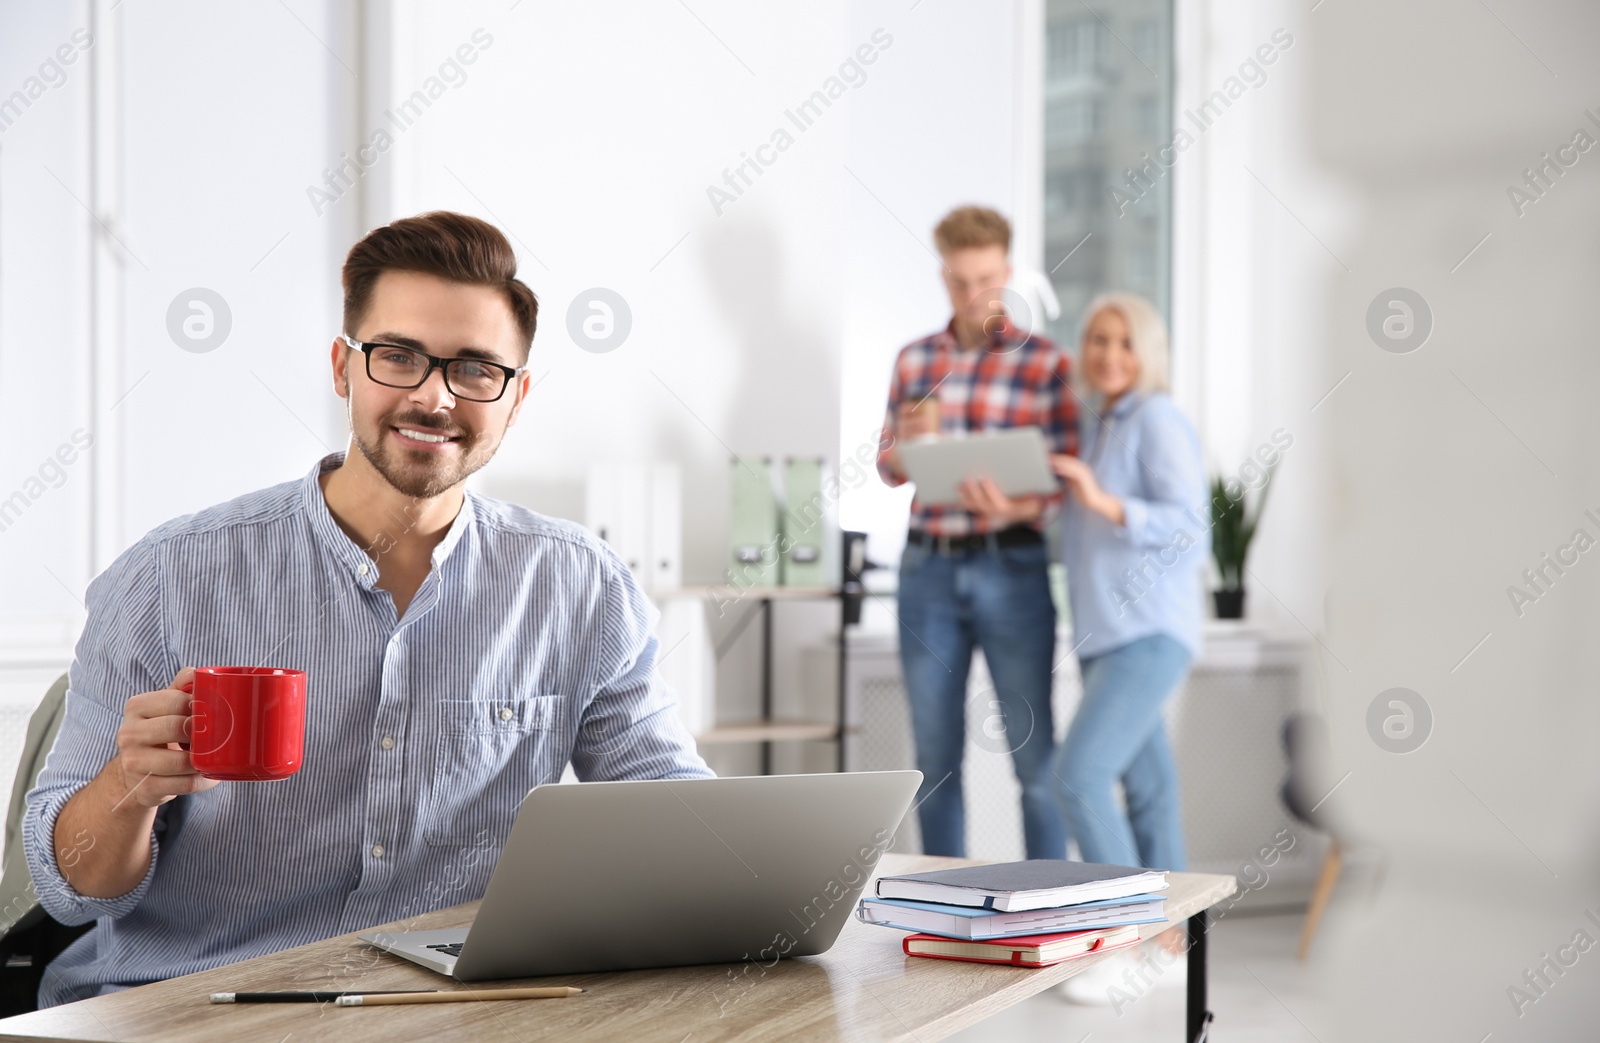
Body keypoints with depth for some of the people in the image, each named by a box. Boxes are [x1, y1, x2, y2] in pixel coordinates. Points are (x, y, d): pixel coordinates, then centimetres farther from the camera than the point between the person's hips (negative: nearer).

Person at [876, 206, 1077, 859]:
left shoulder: (1044, 363, -2)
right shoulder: (914, 360, 10)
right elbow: (888, 468, 14)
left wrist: (1019, 507, -25)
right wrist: (908, 438, -9)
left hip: (1010, 566, -3)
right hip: (928, 566, 4)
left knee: (1033, 752, 0)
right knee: (934, 753, 9)